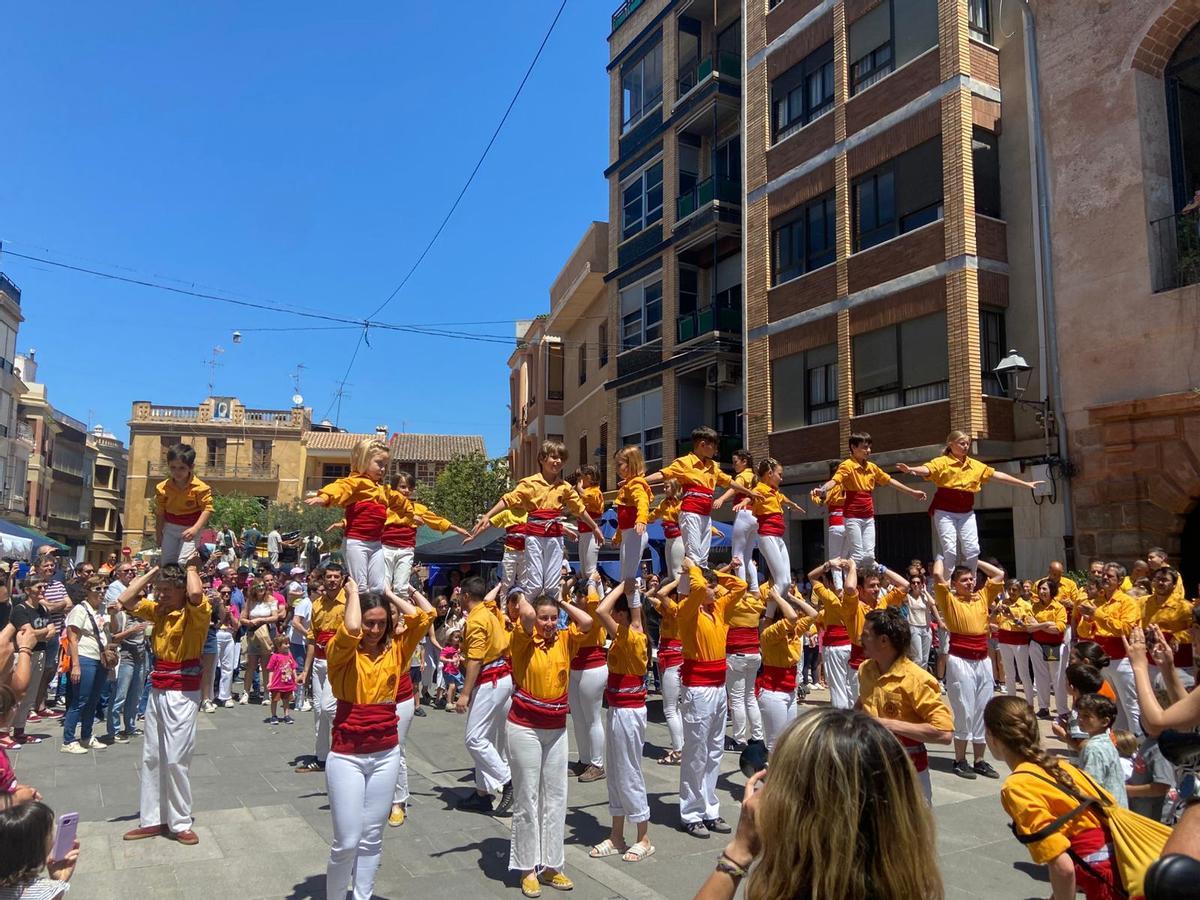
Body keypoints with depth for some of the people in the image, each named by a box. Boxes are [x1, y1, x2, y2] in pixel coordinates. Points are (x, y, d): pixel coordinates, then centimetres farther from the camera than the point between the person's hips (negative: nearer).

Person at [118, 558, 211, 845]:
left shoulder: (196, 612, -15)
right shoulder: (158, 609, 7)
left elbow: (196, 594, -36)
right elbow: (126, 599, 5)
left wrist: (191, 568, -17)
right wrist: (155, 570, 2)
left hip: (183, 694, -8)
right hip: (157, 690, 8)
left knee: (176, 760, -5)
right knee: (152, 757, 14)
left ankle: (180, 823, 8)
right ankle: (153, 820, 25)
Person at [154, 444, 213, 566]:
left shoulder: (200, 488, -20)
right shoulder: (162, 488, -6)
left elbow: (207, 509, -22)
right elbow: (160, 513, 4)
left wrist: (195, 529, -34)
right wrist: (158, 534, 9)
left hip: (190, 529, -4)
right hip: (170, 528, 4)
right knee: (166, 562, 9)